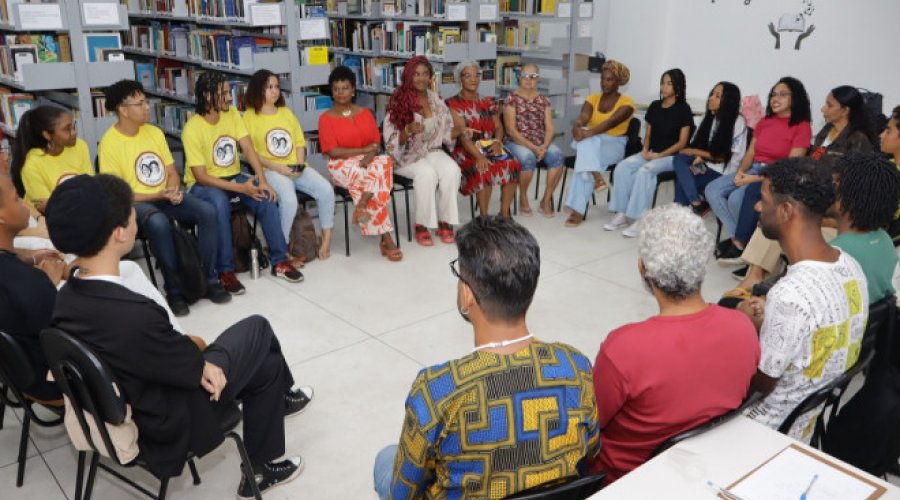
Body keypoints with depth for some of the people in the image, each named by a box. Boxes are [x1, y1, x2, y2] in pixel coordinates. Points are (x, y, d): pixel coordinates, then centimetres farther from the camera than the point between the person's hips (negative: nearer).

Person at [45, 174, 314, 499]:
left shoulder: (67, 298, -9)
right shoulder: (134, 314, -36)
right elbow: (196, 369, -20)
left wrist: (191, 351, -9)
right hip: (168, 422, -7)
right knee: (257, 328, 8)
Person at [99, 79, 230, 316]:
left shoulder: (155, 132, 7)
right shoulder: (109, 143, -11)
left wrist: (173, 190, -11)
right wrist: (159, 195, -19)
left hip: (166, 196, 6)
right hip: (135, 203, -5)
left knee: (208, 211, -21)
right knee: (159, 223, -39)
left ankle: (209, 280, -12)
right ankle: (174, 289, -23)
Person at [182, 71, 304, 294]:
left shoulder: (232, 113, -3)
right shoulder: (192, 129, -20)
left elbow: (249, 149, -8)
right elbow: (201, 176, -22)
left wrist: (262, 180, -23)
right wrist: (241, 188, -28)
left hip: (233, 176, 5)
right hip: (202, 184, -5)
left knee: (266, 197, -21)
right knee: (220, 203, -38)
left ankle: (279, 261, -12)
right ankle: (225, 270, -25)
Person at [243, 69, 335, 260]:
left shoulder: (286, 112, 18)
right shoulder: (250, 116, 2)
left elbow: (300, 142, 15)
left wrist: (300, 164, -4)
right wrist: (277, 167, -15)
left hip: (296, 168, 5)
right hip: (270, 170, -5)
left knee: (326, 189, -20)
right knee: (289, 200, -33)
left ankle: (327, 239, -7)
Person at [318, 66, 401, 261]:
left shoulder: (365, 113, 13)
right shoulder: (326, 118, 1)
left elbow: (376, 144, 6)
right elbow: (333, 152, -9)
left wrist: (369, 157, -18)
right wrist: (364, 149, -12)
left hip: (367, 162, 4)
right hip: (342, 166, -4)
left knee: (385, 162, -34)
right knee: (380, 172, -33)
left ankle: (362, 206, -27)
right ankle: (386, 239, -31)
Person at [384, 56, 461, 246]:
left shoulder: (437, 100, 8)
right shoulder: (399, 102, -7)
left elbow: (446, 134, 10)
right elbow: (392, 143, -10)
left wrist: (460, 130, -11)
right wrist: (408, 130, -29)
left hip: (433, 151, 4)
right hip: (407, 156, -4)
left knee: (452, 169, -28)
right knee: (427, 173, -35)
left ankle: (444, 222, -16)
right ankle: (422, 225, -20)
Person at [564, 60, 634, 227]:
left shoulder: (626, 102, -4)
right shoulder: (593, 98, 10)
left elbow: (611, 122, -22)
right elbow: (583, 117, -11)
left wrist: (589, 133, -38)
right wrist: (577, 128, -35)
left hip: (614, 145, -4)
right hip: (591, 143, 4)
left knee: (586, 155, -34)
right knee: (587, 141, -33)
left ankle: (578, 209, -35)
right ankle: (596, 176, -48)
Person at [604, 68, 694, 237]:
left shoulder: (683, 109, -5)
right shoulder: (654, 106, 12)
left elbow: (682, 143, -8)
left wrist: (659, 155, -15)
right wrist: (645, 150, -3)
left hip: (671, 156, -6)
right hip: (649, 154, 6)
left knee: (644, 171, -35)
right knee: (622, 167, -22)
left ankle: (639, 218, -32)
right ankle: (621, 213, -21)